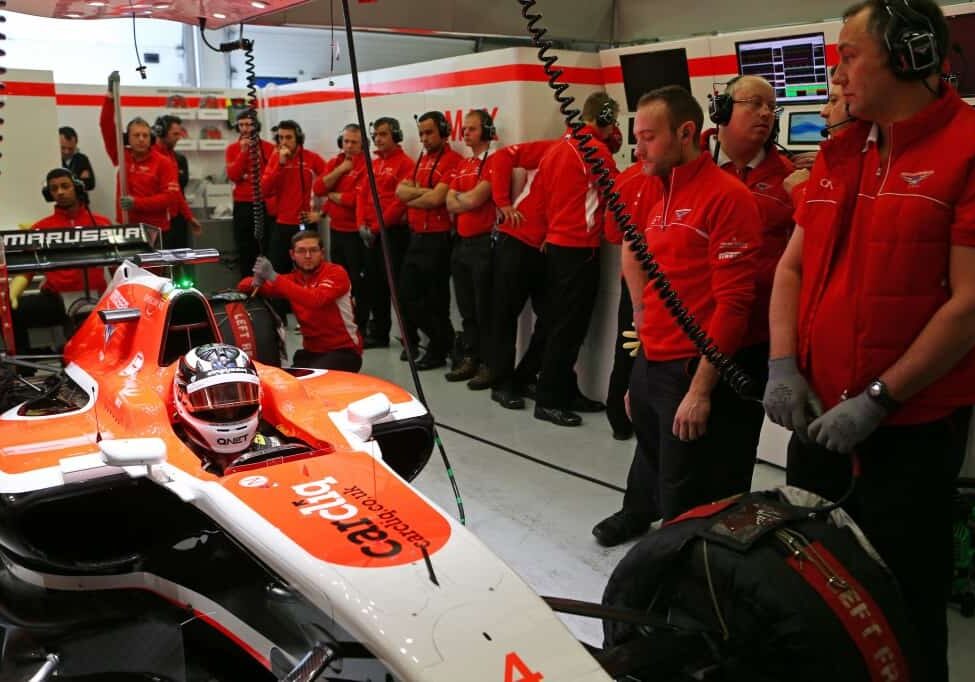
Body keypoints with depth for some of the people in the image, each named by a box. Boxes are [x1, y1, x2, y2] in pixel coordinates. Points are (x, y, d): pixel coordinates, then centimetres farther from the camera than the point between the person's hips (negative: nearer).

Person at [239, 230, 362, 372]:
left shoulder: (336, 272, -11)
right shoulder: (292, 279, 6)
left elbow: (315, 300, -31)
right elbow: (245, 285, 7)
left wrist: (274, 277, -32)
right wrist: (256, 282, -18)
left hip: (344, 350, -5)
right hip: (311, 351, 5)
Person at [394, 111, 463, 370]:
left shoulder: (452, 160, -12)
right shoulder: (420, 160, 16)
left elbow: (435, 199, -21)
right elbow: (400, 191, 5)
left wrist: (411, 200, -3)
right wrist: (423, 191, -12)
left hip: (437, 239, -9)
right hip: (415, 237, 9)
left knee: (435, 297, 1)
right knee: (407, 293, 12)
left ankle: (439, 349, 15)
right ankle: (442, 338, 25)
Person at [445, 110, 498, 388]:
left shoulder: (494, 161, -8)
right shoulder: (462, 165, 16)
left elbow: (475, 199, -17)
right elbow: (451, 203, 9)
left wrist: (460, 197, 2)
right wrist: (470, 200, -8)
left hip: (484, 243, -8)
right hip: (461, 242, 8)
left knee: (485, 308, -3)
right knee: (466, 307, 13)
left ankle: (489, 365, 4)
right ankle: (470, 358, 22)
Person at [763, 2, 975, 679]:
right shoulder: (839, 152, 9)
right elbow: (792, 266, 11)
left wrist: (878, 400, -18)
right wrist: (783, 364, -3)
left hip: (912, 428, -6)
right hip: (819, 415, 7)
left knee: (902, 605, 8)